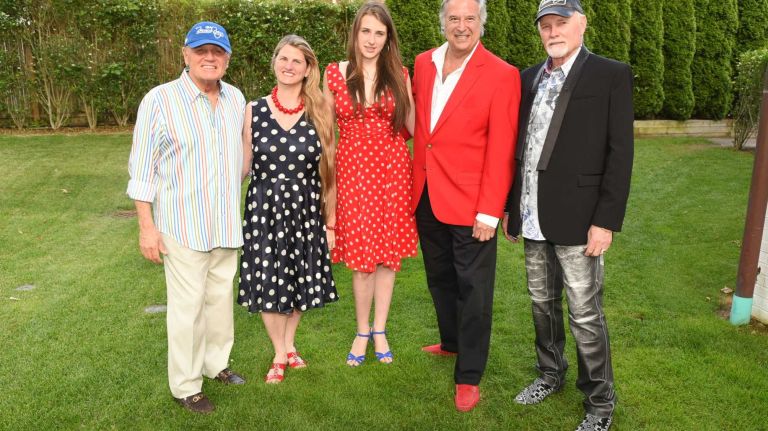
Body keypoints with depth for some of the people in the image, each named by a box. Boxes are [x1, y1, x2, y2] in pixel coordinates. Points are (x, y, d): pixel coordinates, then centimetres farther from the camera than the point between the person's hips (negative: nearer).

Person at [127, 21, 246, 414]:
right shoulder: (159, 100, -10)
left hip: (226, 224, 5)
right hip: (183, 226, -5)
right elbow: (142, 168, -9)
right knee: (187, 306, 2)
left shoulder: (236, 99, 5)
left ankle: (216, 363, 34)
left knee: (221, 297, 16)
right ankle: (185, 385, 17)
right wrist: (147, 226, -11)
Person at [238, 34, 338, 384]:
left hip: (305, 211, 0)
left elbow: (328, 172, 1)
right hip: (264, 211, 0)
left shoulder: (319, 114, -1)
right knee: (268, 283, 6)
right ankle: (280, 354, 28)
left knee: (300, 281, 12)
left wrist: (331, 221, 3)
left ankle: (289, 344, 37)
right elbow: (244, 166, 6)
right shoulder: (254, 111, -1)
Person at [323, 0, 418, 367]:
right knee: (361, 257, 2)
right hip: (353, 171, -1)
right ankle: (362, 333, 21)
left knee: (388, 254, 7)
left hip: (393, 170, 1)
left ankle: (380, 330, 23)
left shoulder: (399, 75, 4)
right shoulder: (335, 74, 2)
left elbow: (412, 125, 8)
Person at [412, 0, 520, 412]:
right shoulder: (423, 63, 7)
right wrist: (415, 184, 6)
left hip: (469, 203, -6)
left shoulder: (502, 75, -10)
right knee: (440, 279, 21)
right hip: (426, 196, 6)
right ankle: (451, 342, 43)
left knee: (471, 290, 5)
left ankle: (468, 376, 20)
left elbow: (501, 152, -13)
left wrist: (489, 212, -16)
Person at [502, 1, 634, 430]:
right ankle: (551, 374, 38)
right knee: (543, 304, 18)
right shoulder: (529, 78, 12)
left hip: (577, 219, -5)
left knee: (585, 315, 1)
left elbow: (620, 152, -8)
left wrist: (606, 220, -13)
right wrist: (510, 207, 12)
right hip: (532, 217, 5)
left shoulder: (611, 75, -4)